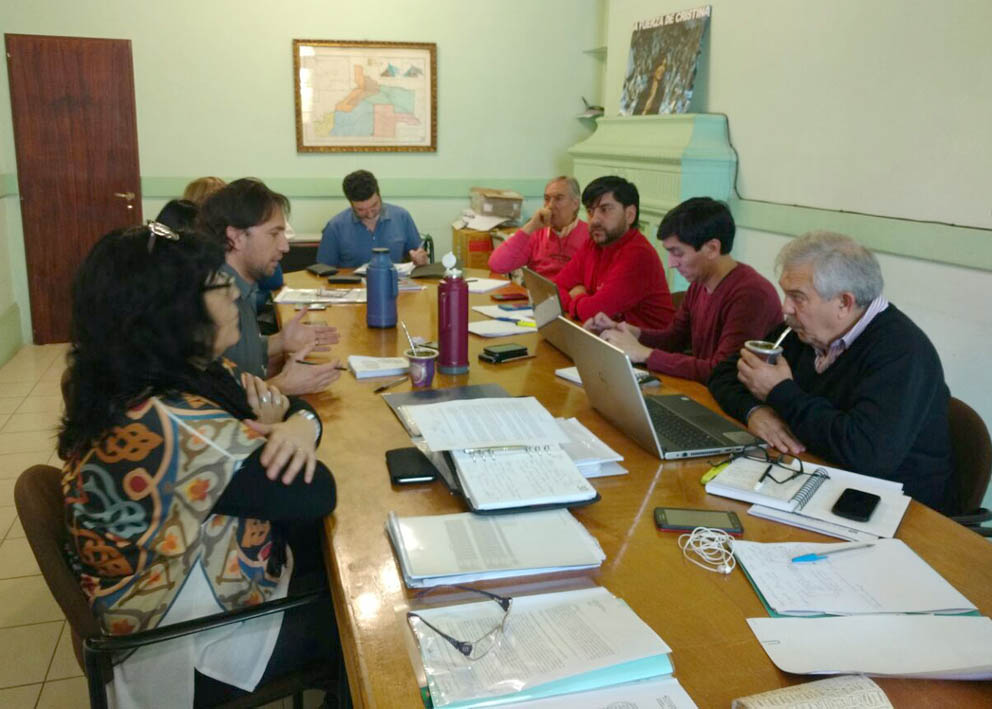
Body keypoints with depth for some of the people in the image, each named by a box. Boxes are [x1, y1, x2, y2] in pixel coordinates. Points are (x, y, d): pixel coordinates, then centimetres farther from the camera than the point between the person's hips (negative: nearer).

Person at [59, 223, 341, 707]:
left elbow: (292, 408, 1)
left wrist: (300, 423, -21)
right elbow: (315, 495, -30)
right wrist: (274, 433, -12)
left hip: (191, 584, 8)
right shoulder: (172, 425, -36)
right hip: (193, 647, -8)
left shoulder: (183, 374, -5)